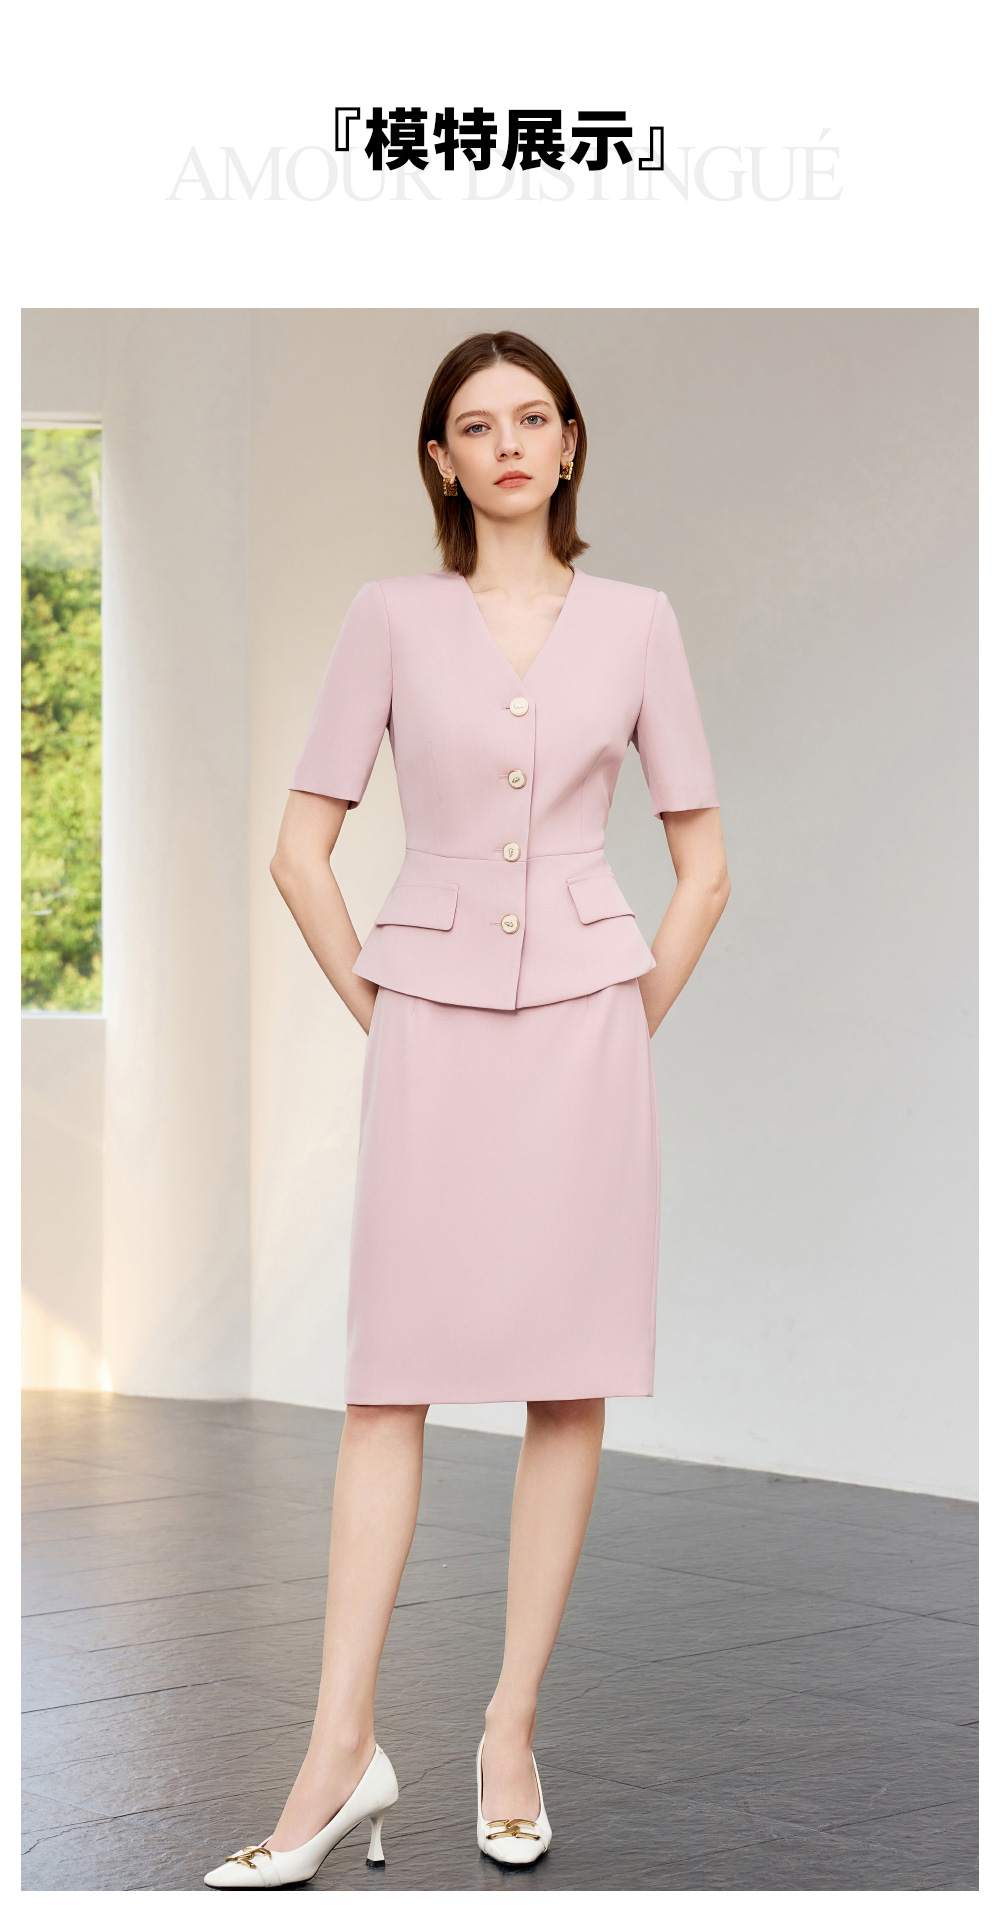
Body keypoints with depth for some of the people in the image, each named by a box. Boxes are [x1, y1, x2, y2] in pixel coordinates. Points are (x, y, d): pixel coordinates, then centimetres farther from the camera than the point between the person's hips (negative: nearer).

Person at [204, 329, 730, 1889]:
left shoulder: (636, 623, 6)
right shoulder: (391, 619, 3)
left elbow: (706, 864, 10)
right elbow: (302, 850, 5)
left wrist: (632, 1025, 4)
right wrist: (378, 1011, 1)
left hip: (586, 1014, 1)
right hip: (431, 1019, -1)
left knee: (572, 1381, 2)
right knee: (393, 1378, -3)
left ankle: (512, 1731, 10)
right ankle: (342, 1750, -1)